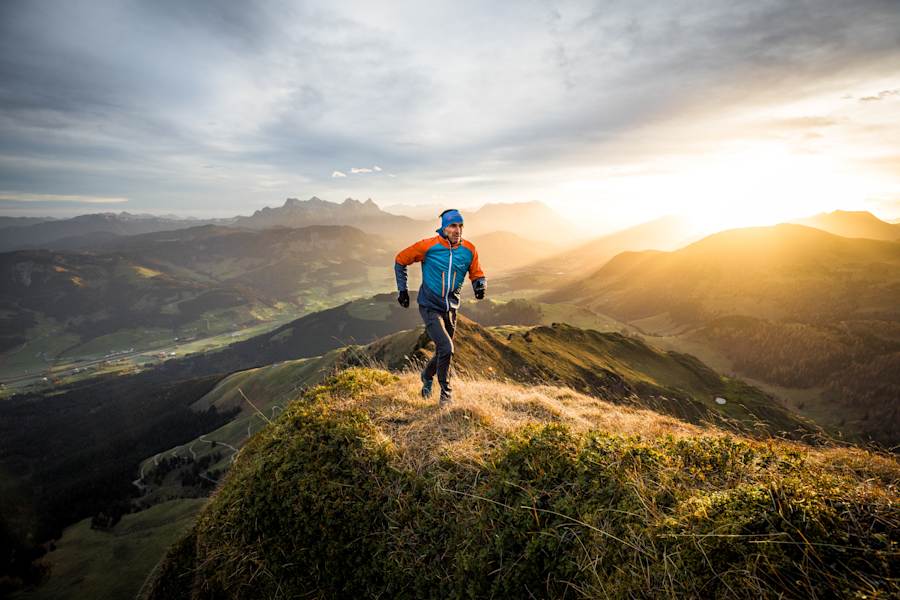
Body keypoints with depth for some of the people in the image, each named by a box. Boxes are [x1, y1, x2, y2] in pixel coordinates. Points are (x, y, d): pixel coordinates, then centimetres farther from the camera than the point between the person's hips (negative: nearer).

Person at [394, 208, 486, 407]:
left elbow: (477, 275, 6)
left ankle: (427, 376, 49)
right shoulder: (428, 246, -15)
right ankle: (446, 393, 4)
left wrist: (480, 286, -18)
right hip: (430, 307, -4)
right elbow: (400, 261, -1)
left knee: (443, 352, 16)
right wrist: (402, 289, -3)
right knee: (446, 348, -19)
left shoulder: (469, 250, -5)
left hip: (450, 308, 5)